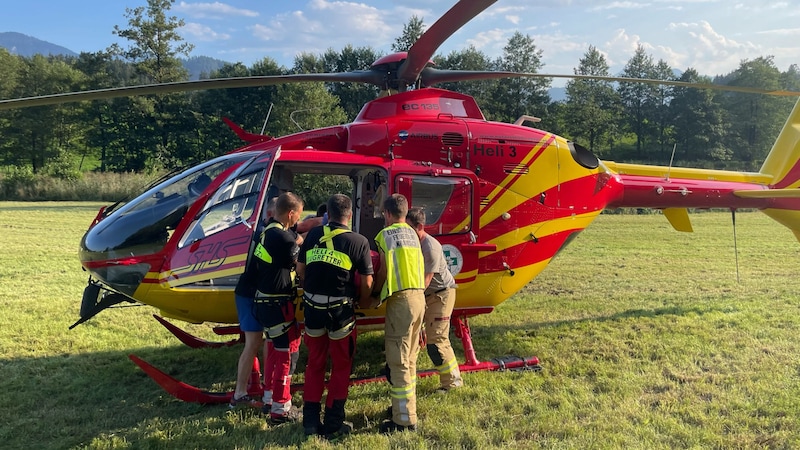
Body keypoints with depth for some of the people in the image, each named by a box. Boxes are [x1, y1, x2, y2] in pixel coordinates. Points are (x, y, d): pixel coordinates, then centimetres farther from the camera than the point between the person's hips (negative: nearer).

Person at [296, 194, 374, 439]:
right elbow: (366, 282, -6)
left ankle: (310, 420, 23)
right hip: (340, 309, -3)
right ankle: (334, 423, 17)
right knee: (341, 366, 12)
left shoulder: (313, 235, 3)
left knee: (315, 363, 18)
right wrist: (360, 300, 14)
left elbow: (300, 269, 10)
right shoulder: (358, 241, -7)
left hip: (313, 307, 3)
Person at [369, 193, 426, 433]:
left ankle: (405, 419, -1)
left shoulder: (386, 234, -3)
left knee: (398, 361, -3)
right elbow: (408, 265, 12)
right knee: (410, 358, 19)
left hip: (401, 299, -8)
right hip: (419, 296, 8)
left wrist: (375, 295, 13)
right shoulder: (412, 234, 17)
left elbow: (383, 271, -3)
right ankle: (405, 405, 30)